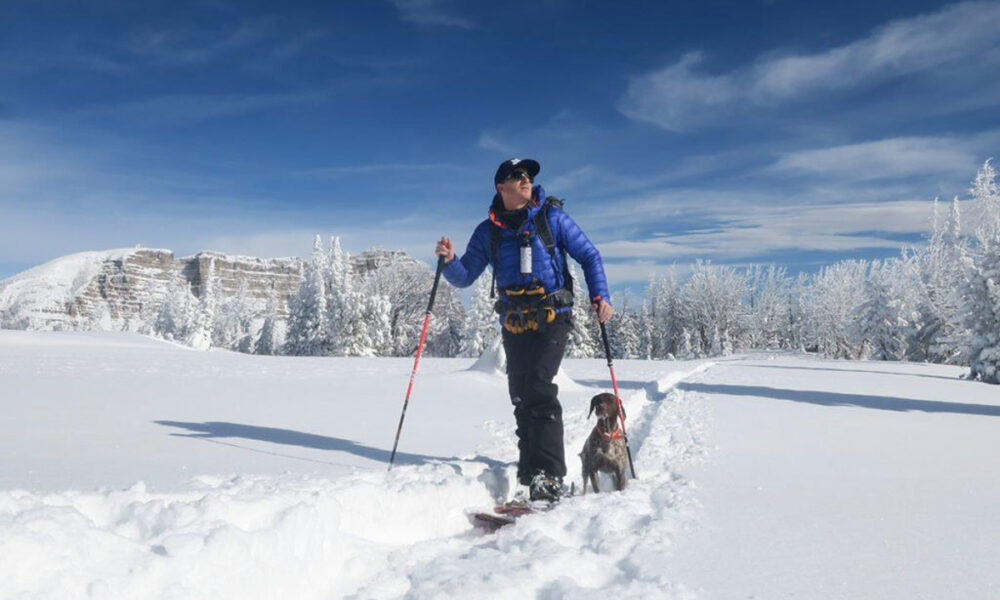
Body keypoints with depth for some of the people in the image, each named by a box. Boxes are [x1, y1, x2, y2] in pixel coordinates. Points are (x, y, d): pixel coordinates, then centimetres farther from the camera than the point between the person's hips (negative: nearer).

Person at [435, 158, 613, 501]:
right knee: (521, 395, 6)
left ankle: (548, 475, -20)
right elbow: (464, 277, 9)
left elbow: (589, 256, 5)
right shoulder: (488, 231, 10)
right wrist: (449, 260, -13)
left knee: (539, 385, -19)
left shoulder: (552, 217, 3)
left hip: (552, 317, -4)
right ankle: (529, 473, 18)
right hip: (513, 322, 4)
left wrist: (600, 296, -10)